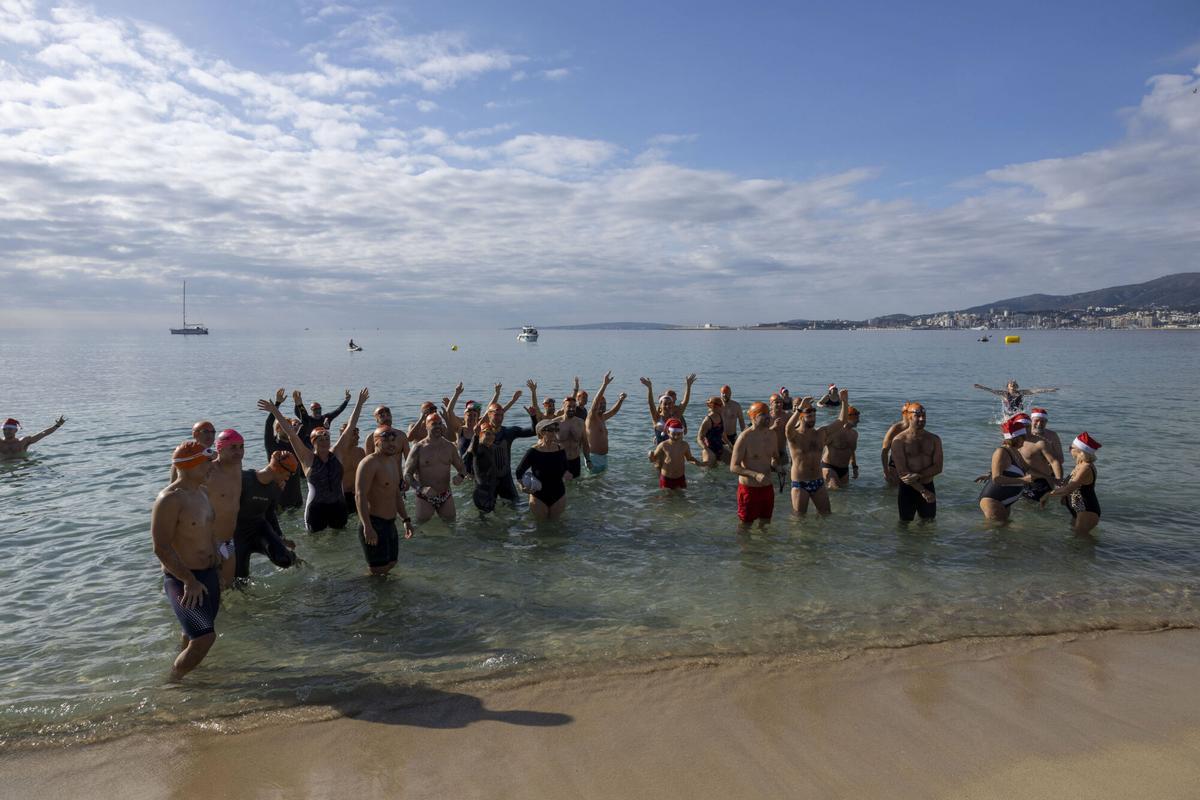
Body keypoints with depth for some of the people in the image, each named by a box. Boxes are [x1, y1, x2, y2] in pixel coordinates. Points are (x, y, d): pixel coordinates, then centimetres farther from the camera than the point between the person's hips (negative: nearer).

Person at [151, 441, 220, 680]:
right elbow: (161, 548, -24)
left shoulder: (202, 492, 8)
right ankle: (172, 682, 7)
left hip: (209, 574, 9)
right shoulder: (170, 499, -20)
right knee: (204, 638, -12)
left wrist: (216, 570, 20)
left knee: (195, 634, 21)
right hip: (184, 580, -9)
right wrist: (189, 581, -25)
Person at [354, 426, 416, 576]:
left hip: (390, 524, 9)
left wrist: (405, 519, 19)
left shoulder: (393, 461, 13)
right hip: (373, 524, -9)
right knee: (378, 570, -1)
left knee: (391, 563, 17)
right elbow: (360, 496, -26)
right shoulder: (369, 464, -17)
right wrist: (367, 527, -32)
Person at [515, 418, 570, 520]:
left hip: (558, 496, 3)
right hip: (539, 497, -3)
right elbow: (519, 471, -7)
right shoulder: (534, 452, -17)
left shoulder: (560, 449, -6)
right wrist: (523, 486, -18)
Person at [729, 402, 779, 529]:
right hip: (749, 488, -6)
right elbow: (733, 467, -18)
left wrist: (775, 465, -4)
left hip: (767, 487, 6)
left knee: (765, 524, 18)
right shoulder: (745, 438, -18)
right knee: (746, 526, 8)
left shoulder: (771, 434, 2)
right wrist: (755, 475, -30)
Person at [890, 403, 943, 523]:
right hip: (908, 489, -4)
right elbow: (902, 472, -15)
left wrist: (918, 476, -20)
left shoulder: (934, 439, 5)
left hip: (929, 487, 4)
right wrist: (922, 490, -18)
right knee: (905, 523, 7)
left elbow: (938, 468, -3)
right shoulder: (899, 440, -9)